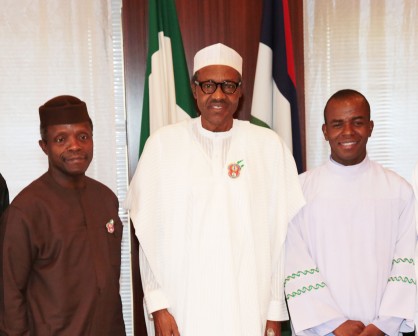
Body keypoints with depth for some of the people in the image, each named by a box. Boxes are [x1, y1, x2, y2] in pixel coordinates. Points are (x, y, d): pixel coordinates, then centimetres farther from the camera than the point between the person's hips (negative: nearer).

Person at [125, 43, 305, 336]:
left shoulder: (270, 145, 0)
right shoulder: (163, 143, -1)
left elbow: (280, 233, 1)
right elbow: (149, 233, 1)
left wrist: (276, 311, 1)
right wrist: (158, 306, -2)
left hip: (250, 309, 1)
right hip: (183, 310, 0)